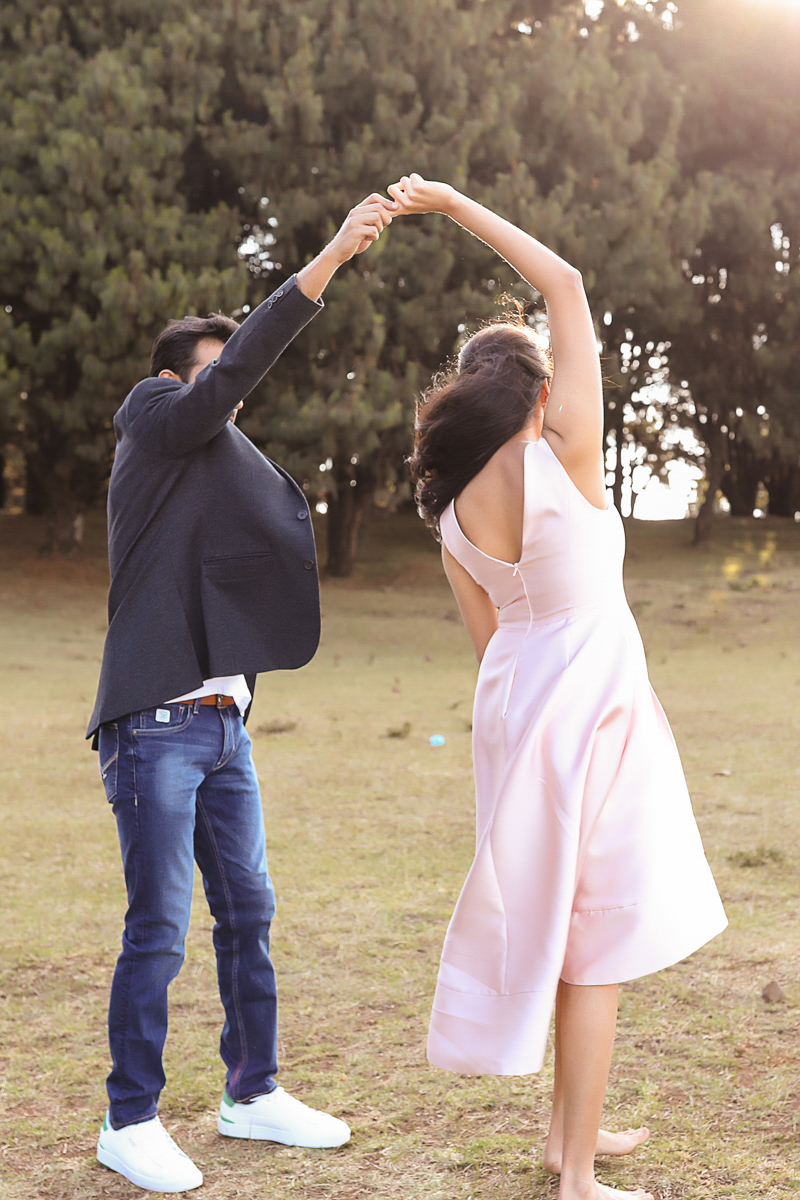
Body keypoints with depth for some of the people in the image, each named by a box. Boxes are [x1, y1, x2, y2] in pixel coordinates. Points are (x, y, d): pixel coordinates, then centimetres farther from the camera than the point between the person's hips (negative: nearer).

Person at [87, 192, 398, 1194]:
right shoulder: (154, 423, -2)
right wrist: (329, 259, -24)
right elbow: (240, 365, -19)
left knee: (247, 913, 11)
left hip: (223, 725, 9)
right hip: (157, 725, -9)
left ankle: (252, 1093, 23)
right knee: (159, 930, -5)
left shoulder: (217, 464, 22)